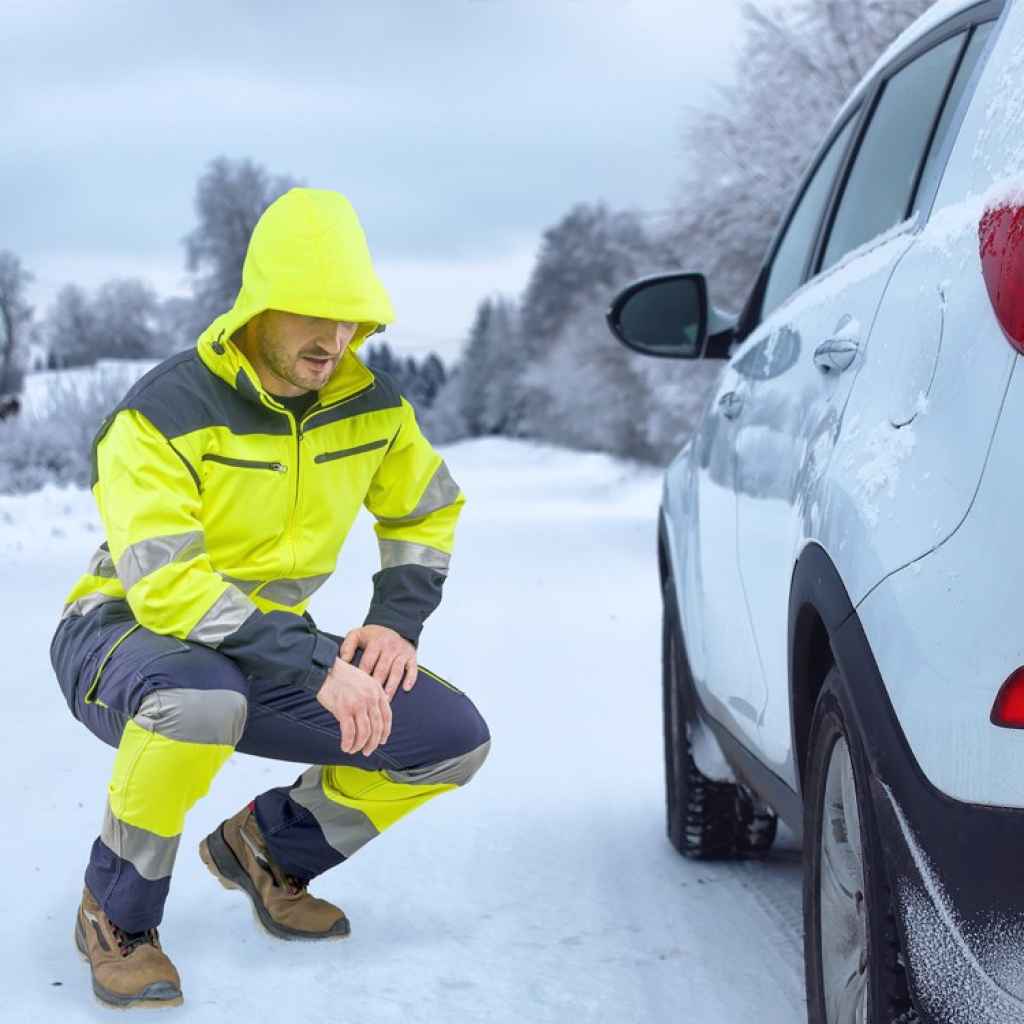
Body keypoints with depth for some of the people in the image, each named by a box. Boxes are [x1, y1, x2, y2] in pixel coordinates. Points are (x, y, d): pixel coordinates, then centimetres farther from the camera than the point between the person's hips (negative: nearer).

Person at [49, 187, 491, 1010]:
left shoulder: (368, 406, -3)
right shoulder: (164, 415, -22)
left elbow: (428, 509, 16)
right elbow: (164, 587, -30)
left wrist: (397, 620, -3)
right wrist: (319, 667, -35)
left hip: (270, 648, 6)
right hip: (126, 637, -6)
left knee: (453, 740, -9)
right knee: (201, 697, -42)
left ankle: (267, 847, 15)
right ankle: (118, 915, -16)